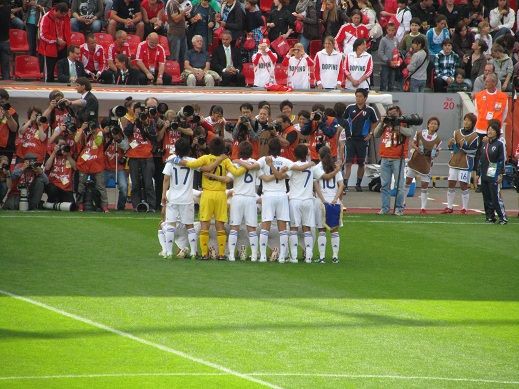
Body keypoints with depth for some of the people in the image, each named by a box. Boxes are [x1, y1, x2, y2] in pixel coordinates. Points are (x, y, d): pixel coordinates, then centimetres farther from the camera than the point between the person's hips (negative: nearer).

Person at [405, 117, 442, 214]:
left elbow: (437, 152, 5)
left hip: (426, 165, -1)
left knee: (424, 186, 0)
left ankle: (423, 208, 7)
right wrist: (416, 148, -18)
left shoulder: (438, 140, -2)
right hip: (415, 161, 1)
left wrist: (434, 154, -18)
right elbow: (412, 143, 3)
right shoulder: (419, 133, -2)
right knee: (407, 181, 6)